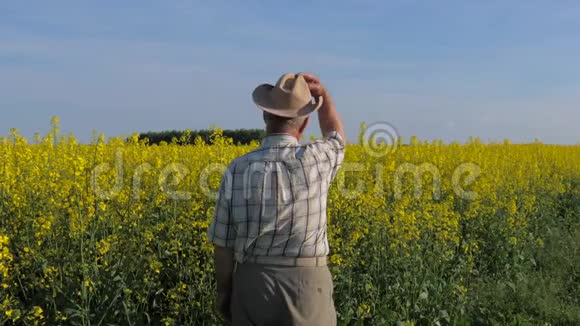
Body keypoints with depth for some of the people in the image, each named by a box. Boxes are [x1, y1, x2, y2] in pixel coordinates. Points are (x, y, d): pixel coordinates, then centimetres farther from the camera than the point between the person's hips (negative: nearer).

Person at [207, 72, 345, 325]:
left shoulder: (239, 169, -9)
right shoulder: (315, 160, -9)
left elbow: (223, 243, -3)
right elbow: (337, 137, 19)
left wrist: (224, 291, 10)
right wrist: (322, 92, 16)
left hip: (253, 283, 1)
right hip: (306, 285, -1)